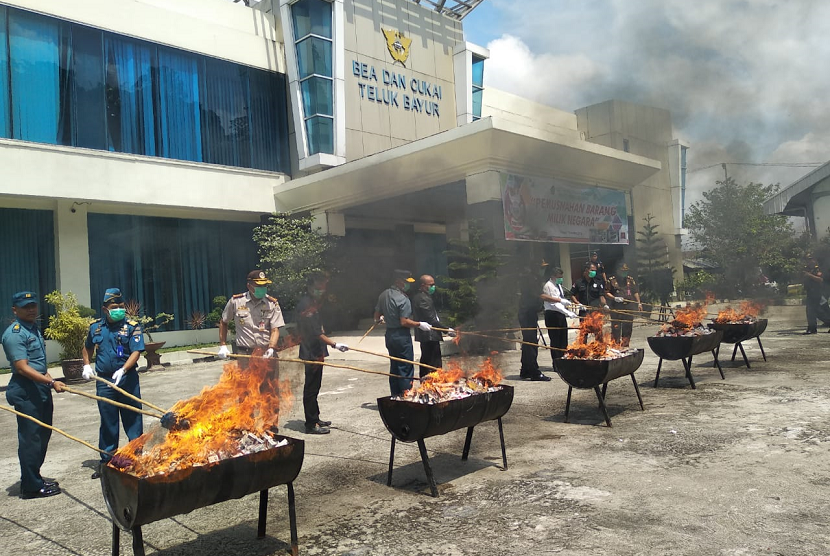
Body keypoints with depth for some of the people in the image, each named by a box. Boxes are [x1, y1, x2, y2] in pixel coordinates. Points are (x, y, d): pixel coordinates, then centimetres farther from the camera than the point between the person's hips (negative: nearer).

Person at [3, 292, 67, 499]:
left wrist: (48, 378, 16)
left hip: (41, 389, 10)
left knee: (43, 434, 15)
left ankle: (35, 479, 27)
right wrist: (51, 383, -26)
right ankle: (31, 486, 7)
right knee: (30, 438, -3)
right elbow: (22, 368, -22)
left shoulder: (34, 329, 15)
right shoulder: (14, 333, -15)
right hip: (25, 392, -10)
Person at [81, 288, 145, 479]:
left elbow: (136, 352, -14)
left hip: (127, 379, -3)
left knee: (133, 420, 4)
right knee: (107, 423, 12)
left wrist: (122, 370, -28)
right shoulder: (95, 327, 7)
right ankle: (106, 461, 22)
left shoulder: (132, 327, -6)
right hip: (104, 381, 3)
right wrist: (87, 365, 11)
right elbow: (87, 348, 25)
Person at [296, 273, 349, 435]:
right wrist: (334, 344, -29)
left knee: (314, 387, 18)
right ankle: (311, 424, 3)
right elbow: (316, 333, -25)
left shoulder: (312, 302, 15)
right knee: (311, 388, -3)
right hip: (311, 353, -10)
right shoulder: (306, 305, -18)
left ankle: (315, 419, 29)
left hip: (316, 352, 10)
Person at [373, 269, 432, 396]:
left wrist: (380, 319, 36)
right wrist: (420, 324, -12)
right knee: (406, 369, -1)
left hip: (389, 334, 8)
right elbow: (404, 322, -23)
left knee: (394, 367, 17)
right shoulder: (402, 299, -18)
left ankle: (395, 396, 23)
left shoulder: (383, 295, 6)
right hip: (402, 336, -8)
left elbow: (377, 316, 14)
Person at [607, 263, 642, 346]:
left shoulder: (631, 280, 13)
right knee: (616, 327, -6)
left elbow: (636, 292, 15)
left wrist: (639, 303, 7)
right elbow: (607, 292, 1)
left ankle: (625, 345, 16)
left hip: (629, 306, 4)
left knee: (627, 327, 7)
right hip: (616, 307, -4)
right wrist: (614, 298, -14)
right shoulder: (612, 280, 2)